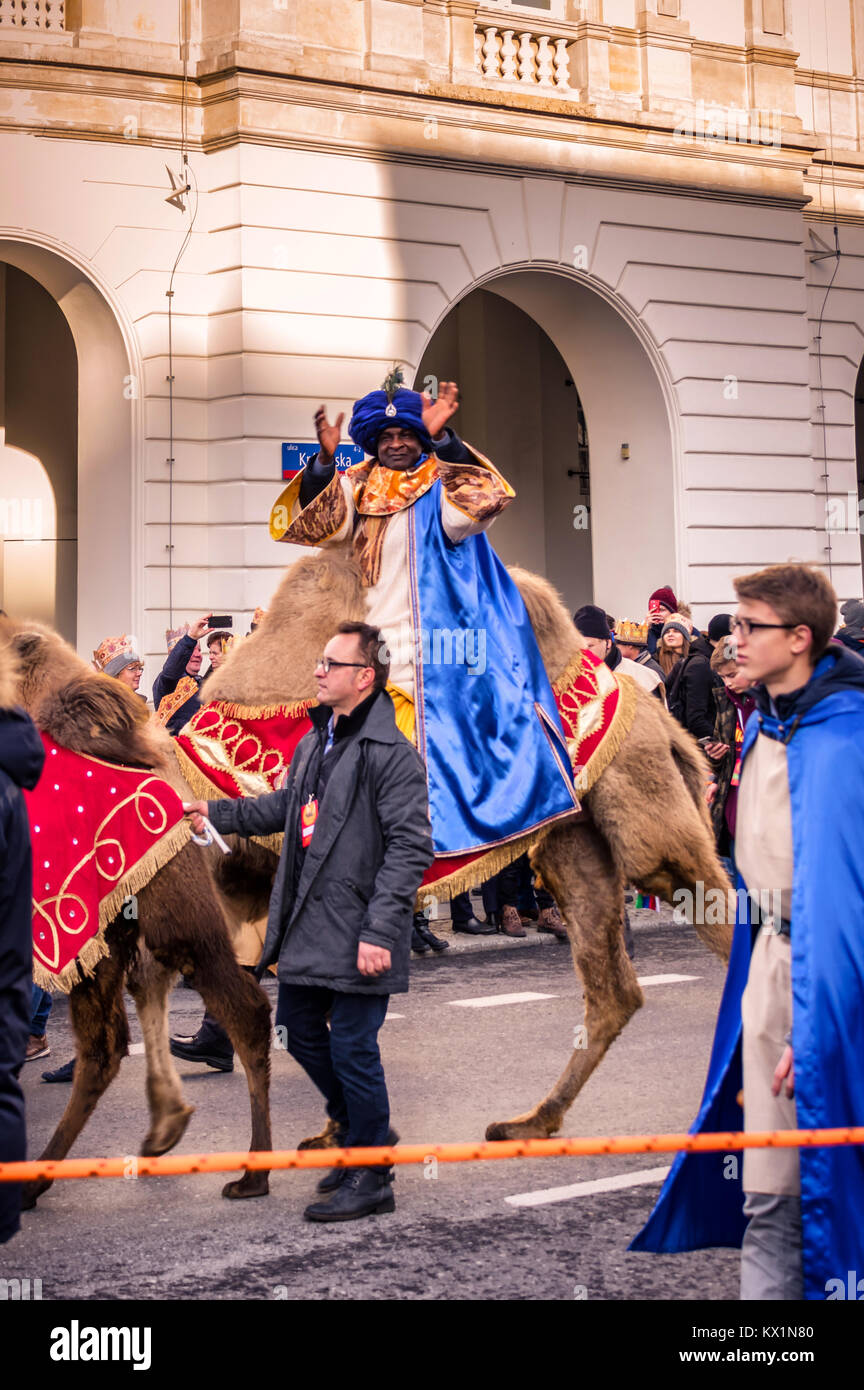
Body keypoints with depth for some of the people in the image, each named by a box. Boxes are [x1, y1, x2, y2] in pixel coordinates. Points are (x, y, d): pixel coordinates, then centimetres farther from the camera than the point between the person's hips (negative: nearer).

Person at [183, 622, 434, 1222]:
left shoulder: (391, 754, -16)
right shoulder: (316, 741, 12)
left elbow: (410, 847, -20)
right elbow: (286, 807, 29)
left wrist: (378, 930, -24)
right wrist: (217, 812, 23)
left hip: (358, 933, -9)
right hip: (308, 925, 9)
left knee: (352, 1047, -1)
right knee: (300, 1028, 18)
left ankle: (370, 1179, 15)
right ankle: (364, 1129, 38)